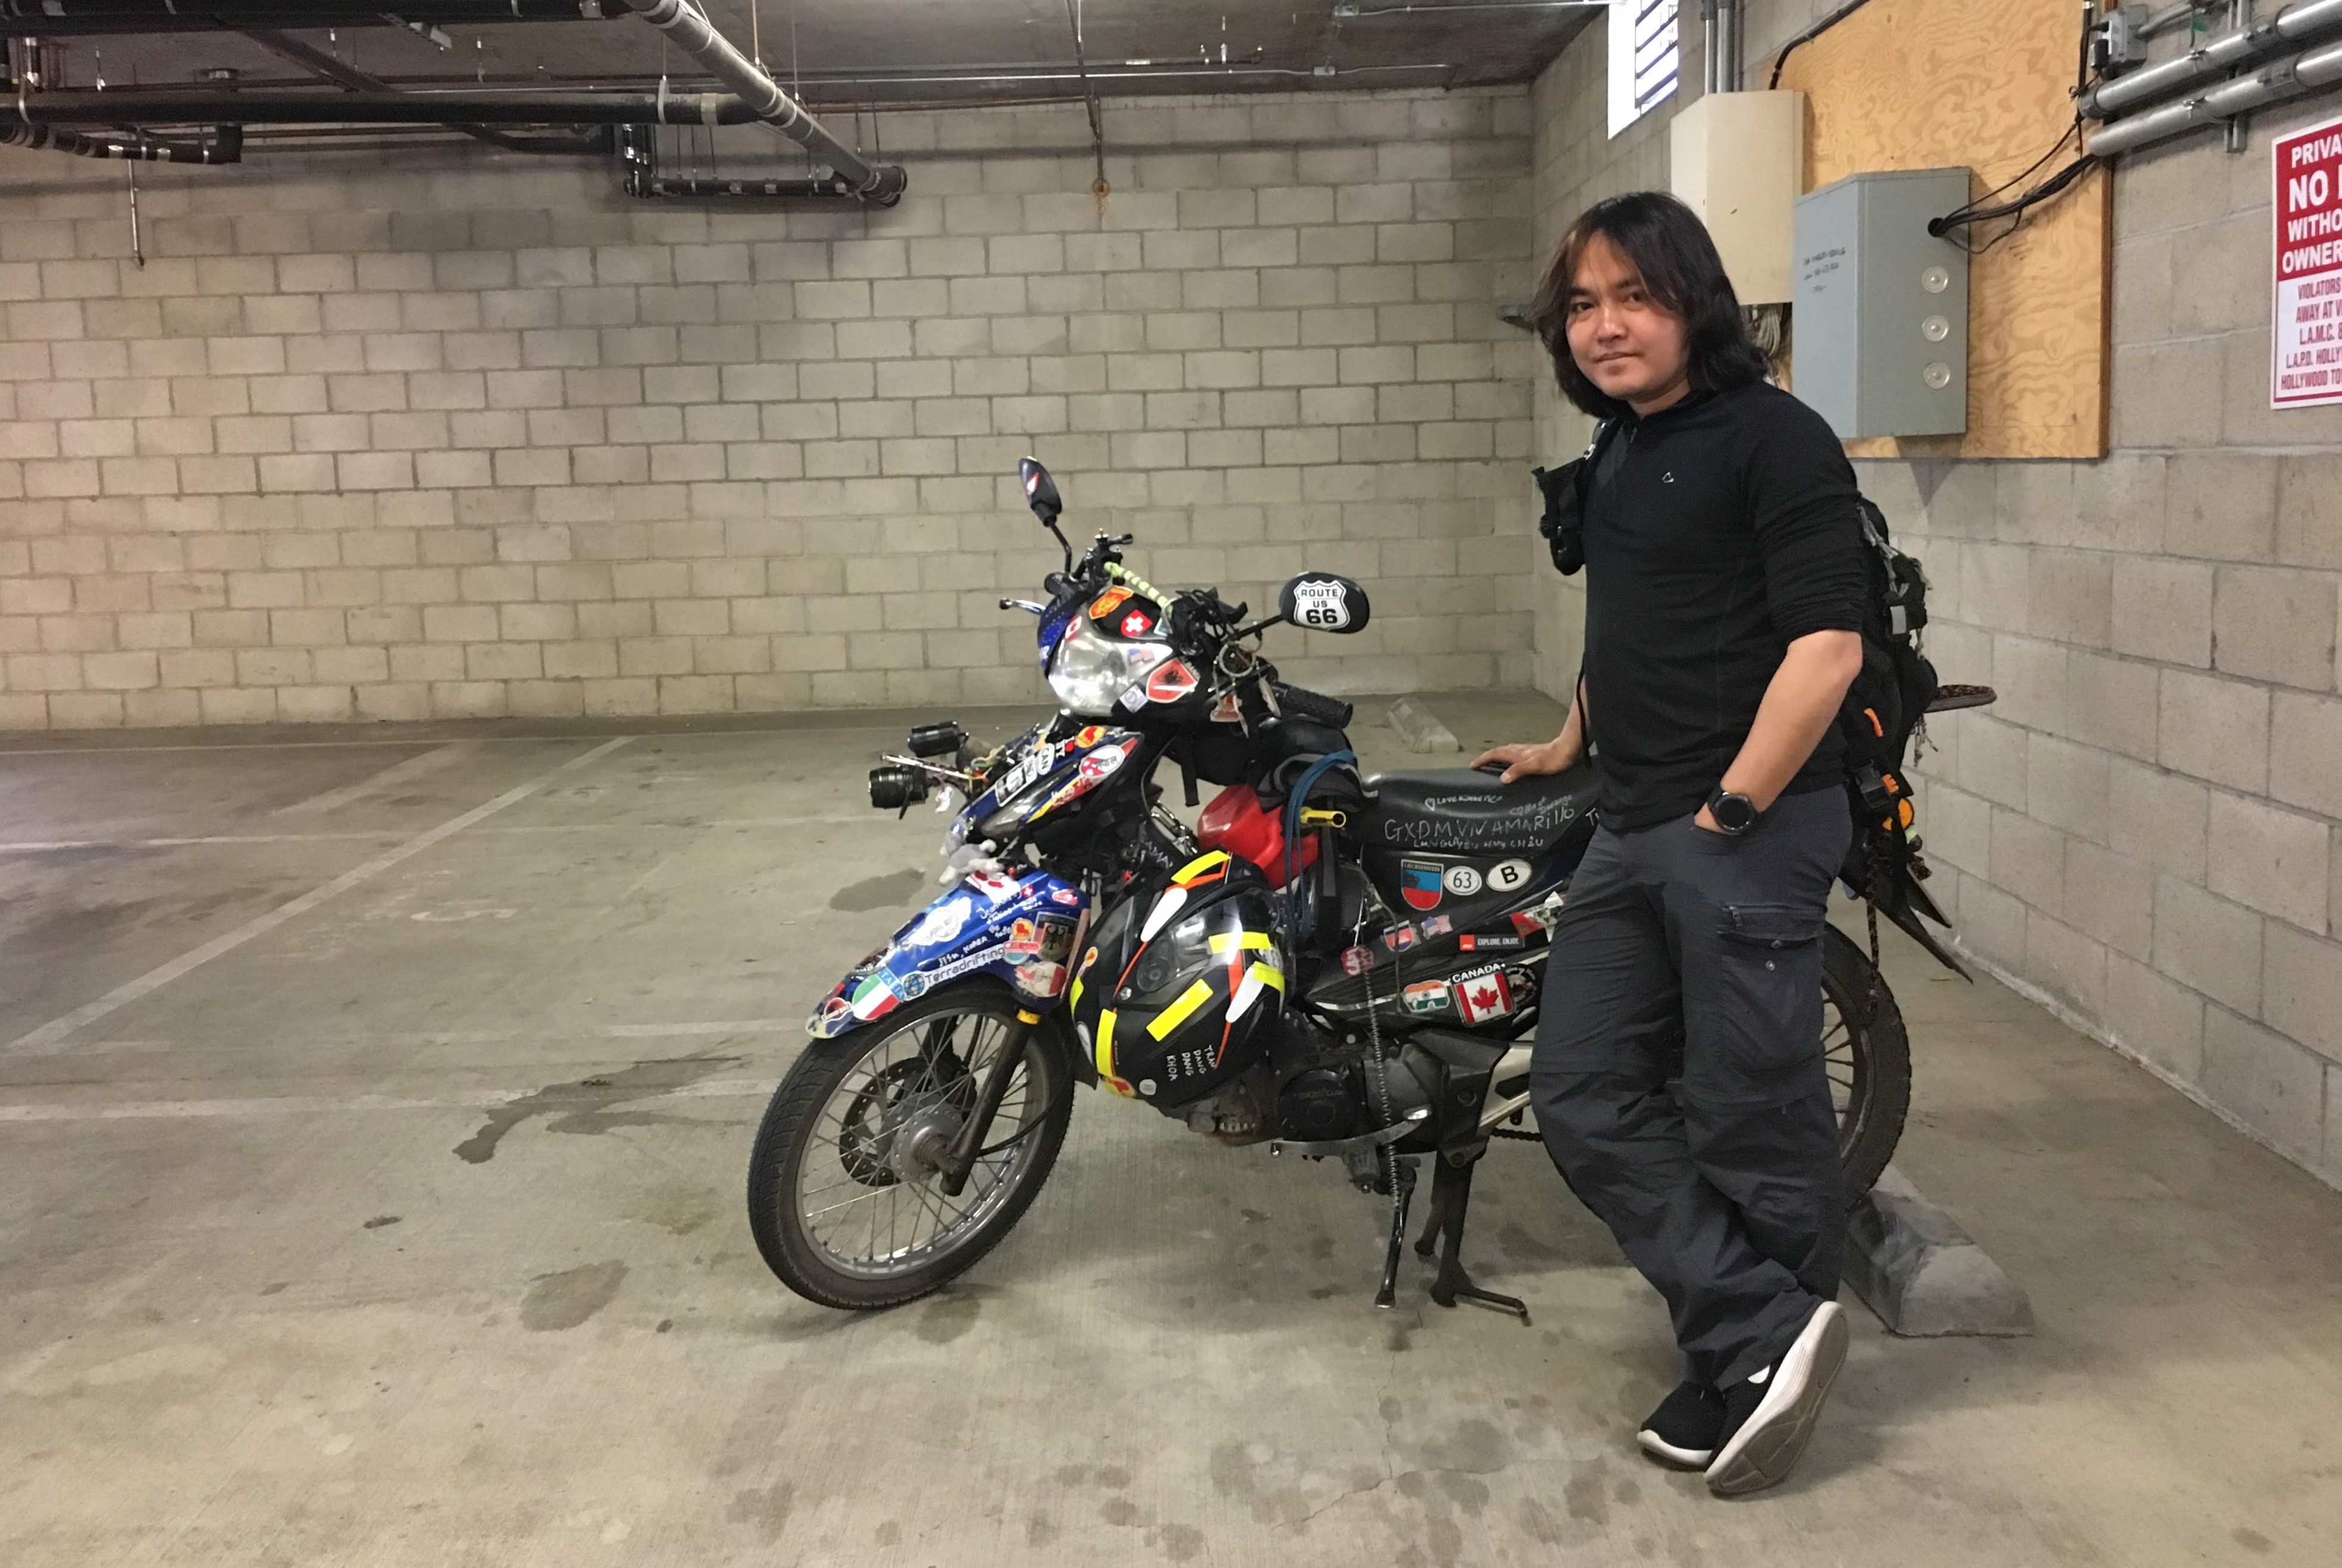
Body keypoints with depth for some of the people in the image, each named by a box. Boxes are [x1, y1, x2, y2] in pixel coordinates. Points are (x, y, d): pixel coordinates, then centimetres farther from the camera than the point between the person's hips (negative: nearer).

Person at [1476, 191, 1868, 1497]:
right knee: (1587, 1097, 5)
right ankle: (1769, 1333, 10)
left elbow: (1827, 645, -17)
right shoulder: (1621, 454, 17)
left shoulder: (1774, 438, -9)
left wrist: (1729, 813, -16)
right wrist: (1573, 747, 39)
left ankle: (1757, 1355, 20)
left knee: (1751, 1122, 2)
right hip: (1632, 834, 9)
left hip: (1749, 827, -9)